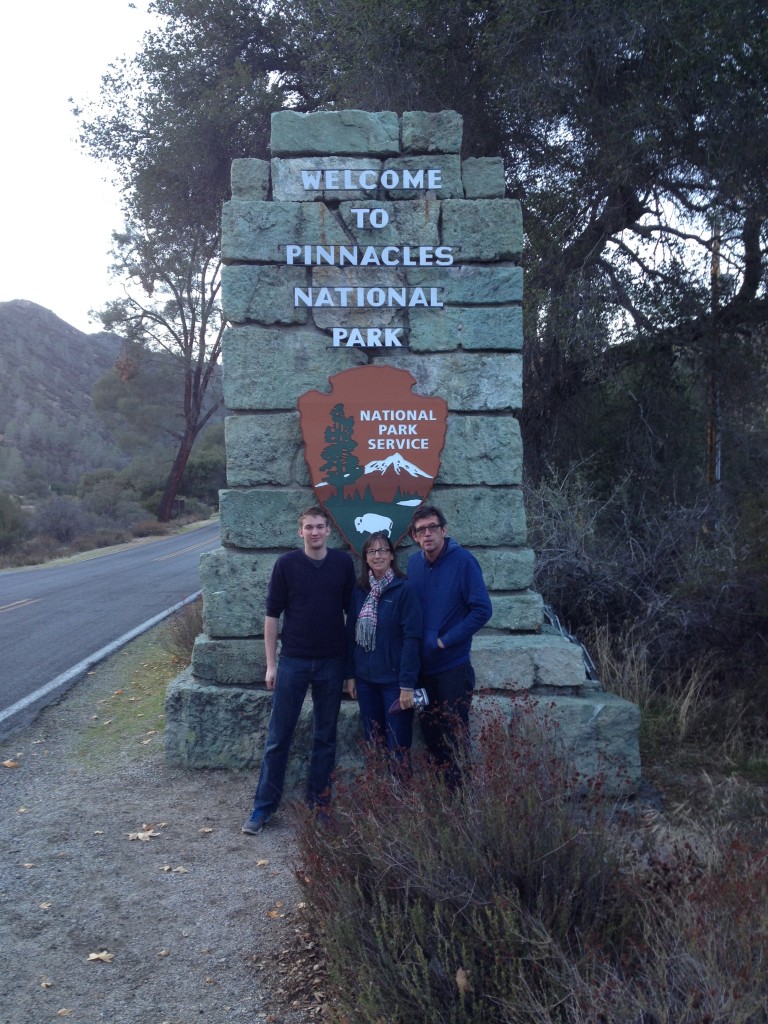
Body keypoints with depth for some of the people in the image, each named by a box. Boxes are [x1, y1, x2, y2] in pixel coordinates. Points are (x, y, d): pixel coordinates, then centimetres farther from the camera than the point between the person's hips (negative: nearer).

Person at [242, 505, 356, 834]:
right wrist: (271, 664, -4)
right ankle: (264, 805, 15)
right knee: (278, 736, 4)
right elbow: (272, 615, -2)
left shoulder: (344, 563, -1)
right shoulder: (286, 564, -5)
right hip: (293, 661, -1)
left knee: (325, 736, 10)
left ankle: (317, 803, 22)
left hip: (332, 662, 1)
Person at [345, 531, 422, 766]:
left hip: (394, 680, -5)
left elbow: (412, 638, -13)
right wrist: (350, 674, 6)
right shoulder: (359, 591, 6)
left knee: (398, 744, 1)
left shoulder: (404, 589, -10)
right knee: (372, 741, 14)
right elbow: (351, 634, 10)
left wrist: (407, 684, -17)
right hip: (365, 678, 5)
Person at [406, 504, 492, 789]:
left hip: (453, 666, -5)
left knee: (455, 736, 1)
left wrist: (445, 641, -16)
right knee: (430, 734, 14)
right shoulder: (414, 563, 3)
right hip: (422, 665, 5)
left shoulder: (463, 561, -13)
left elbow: (482, 610, -16)